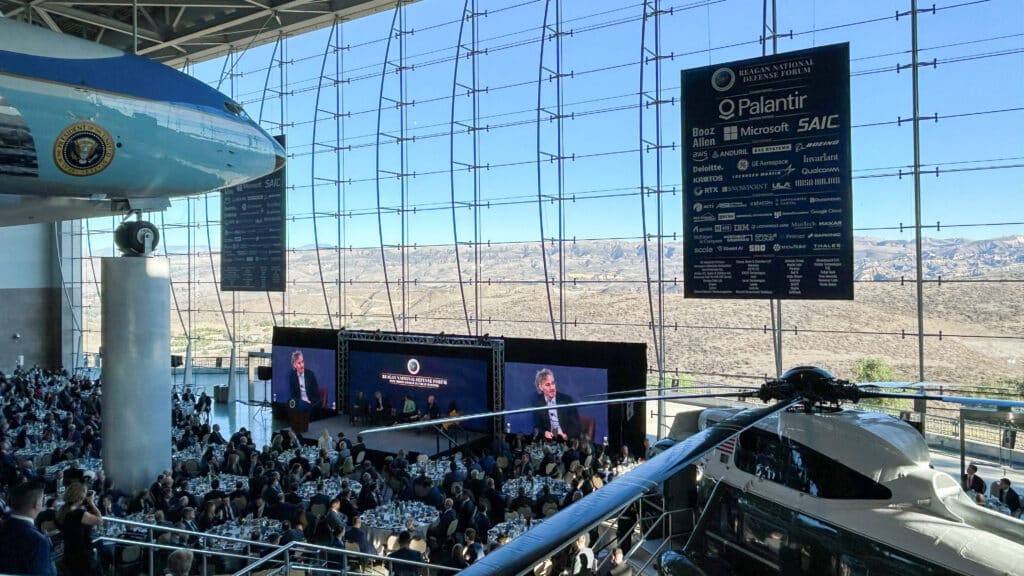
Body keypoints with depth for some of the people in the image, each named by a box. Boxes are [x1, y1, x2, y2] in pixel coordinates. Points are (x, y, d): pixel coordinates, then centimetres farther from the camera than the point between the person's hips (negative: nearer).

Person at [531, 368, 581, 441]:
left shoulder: (567, 399, -2)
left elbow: (575, 424, -1)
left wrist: (566, 436, -18)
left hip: (568, 440, -2)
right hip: (549, 440, 2)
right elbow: (537, 426, 10)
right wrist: (545, 433, -11)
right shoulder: (537, 403, 4)